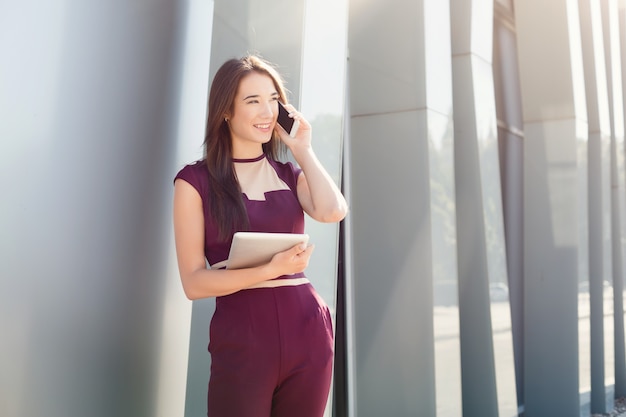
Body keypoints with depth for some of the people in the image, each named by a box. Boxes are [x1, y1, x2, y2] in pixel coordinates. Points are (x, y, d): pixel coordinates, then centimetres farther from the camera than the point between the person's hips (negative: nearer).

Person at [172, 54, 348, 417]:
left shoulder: (290, 174, 11)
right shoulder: (196, 180, -3)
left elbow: (333, 211, -11)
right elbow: (194, 282, -8)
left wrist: (303, 149, -1)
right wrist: (270, 270, -20)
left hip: (309, 333, 4)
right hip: (242, 341, -4)